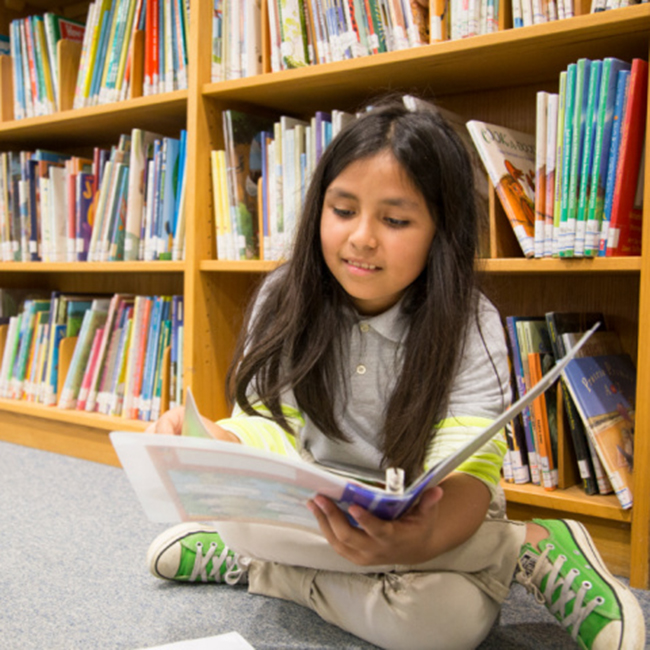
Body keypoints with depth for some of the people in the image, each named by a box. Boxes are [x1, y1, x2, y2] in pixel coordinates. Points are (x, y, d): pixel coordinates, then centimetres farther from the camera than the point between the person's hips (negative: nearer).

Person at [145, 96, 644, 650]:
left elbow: (467, 473, -25)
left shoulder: (470, 325, -16)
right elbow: (267, 431, -9)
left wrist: (423, 540, -49)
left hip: (436, 522, -5)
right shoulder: (284, 301, -7)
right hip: (311, 513, 5)